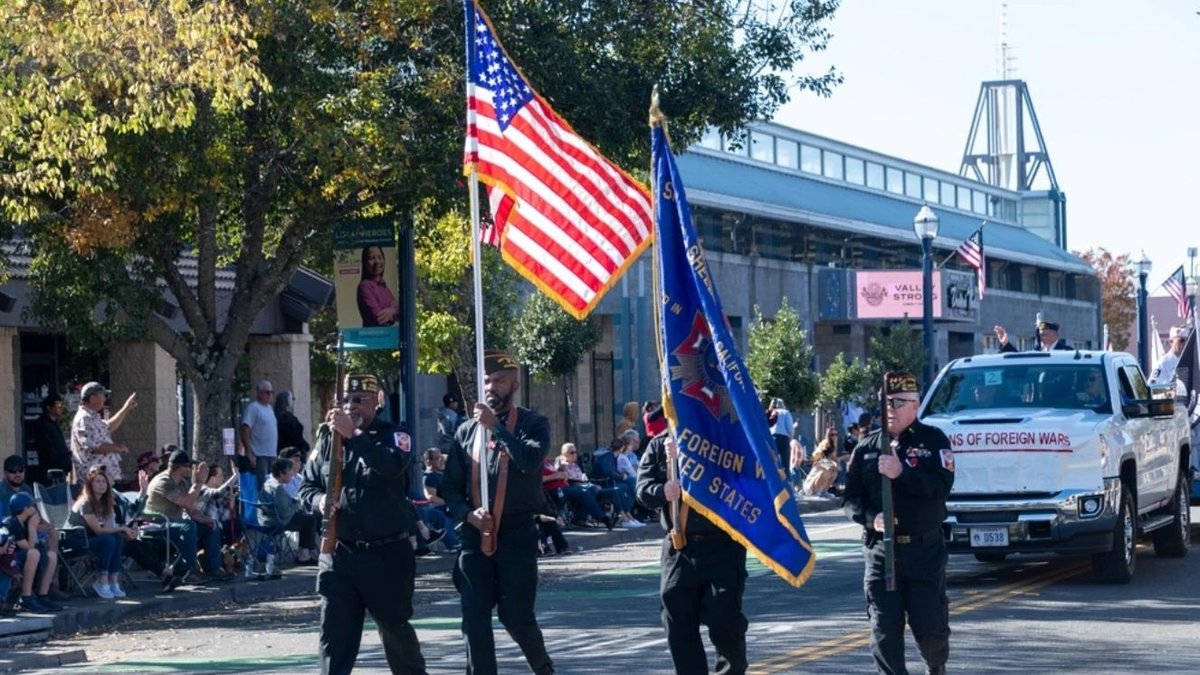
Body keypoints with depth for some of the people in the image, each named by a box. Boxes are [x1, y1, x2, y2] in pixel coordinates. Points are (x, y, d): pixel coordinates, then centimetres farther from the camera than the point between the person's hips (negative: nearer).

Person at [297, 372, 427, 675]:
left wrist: (353, 435, -30)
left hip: (387, 553, -3)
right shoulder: (327, 439, 7)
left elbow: (392, 466, -26)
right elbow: (307, 485, 14)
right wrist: (319, 500, -9)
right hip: (339, 553, 3)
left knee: (395, 627, 13)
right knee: (334, 633, -3)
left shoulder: (392, 436, -4)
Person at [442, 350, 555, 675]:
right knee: (474, 617, 0)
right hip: (475, 535, 4)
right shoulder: (467, 431, 9)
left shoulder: (533, 424, 0)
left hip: (517, 534, -3)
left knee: (515, 615, -4)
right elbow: (450, 485, 10)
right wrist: (467, 514, -8)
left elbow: (531, 461, -21)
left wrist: (496, 426, -20)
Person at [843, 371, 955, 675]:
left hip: (924, 548, -2)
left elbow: (942, 486, -14)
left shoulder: (933, 440, 1)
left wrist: (901, 474, -25)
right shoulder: (867, 447, 9)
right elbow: (850, 498, 7)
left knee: (929, 625, 1)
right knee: (884, 630, -3)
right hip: (880, 549, 2)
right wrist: (871, 517, -14)